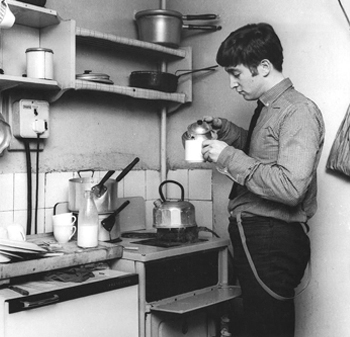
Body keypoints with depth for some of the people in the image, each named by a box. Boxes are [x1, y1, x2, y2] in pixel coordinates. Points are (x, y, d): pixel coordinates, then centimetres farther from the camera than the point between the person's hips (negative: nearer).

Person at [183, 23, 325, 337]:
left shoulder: (299, 111, -14)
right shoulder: (268, 108, 15)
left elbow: (290, 187, -24)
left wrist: (229, 157, -17)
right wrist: (225, 129, 14)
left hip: (273, 240, -9)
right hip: (253, 236, 9)